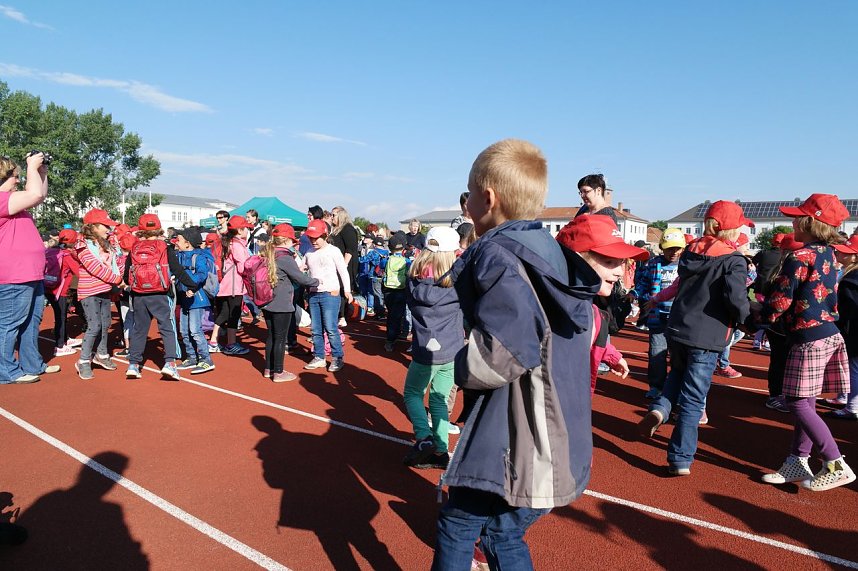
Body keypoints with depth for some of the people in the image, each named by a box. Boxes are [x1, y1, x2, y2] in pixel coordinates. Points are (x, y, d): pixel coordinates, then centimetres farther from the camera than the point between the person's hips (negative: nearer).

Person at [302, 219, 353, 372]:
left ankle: (337, 358, 6)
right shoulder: (309, 253, 11)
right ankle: (318, 357, 20)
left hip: (330, 294, -5)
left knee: (330, 328, -6)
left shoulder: (333, 251, -3)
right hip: (313, 294, 5)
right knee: (316, 329, 10)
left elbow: (343, 272, -4)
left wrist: (347, 290, -10)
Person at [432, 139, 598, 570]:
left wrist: (461, 366, -8)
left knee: (455, 530, 11)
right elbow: (585, 329, 16)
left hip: (513, 446, -8)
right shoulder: (554, 254, 7)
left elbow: (499, 357, -30)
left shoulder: (498, 256, -18)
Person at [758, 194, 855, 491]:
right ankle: (797, 463, 21)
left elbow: (780, 301, -16)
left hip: (809, 339, -9)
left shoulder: (798, 257, -17)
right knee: (806, 403, 13)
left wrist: (758, 318, 2)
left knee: (799, 404, -1)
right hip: (830, 334, 9)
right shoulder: (828, 253, 11)